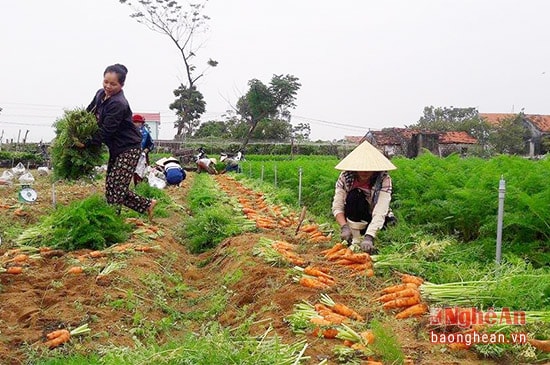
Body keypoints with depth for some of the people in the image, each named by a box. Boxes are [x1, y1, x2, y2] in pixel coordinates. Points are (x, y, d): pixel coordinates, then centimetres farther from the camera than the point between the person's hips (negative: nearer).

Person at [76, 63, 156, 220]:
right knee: (114, 188, 11)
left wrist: (85, 143, -22)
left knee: (114, 190, -10)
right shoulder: (100, 94, 4)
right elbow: (88, 112, 17)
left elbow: (106, 132, -24)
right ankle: (147, 204, 21)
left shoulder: (119, 104, -23)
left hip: (128, 149, -9)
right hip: (116, 149, 9)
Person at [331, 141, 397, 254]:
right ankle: (355, 238, -24)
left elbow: (380, 213, -37)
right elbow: (337, 207, -19)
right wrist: (344, 227, -37)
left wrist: (369, 237, -49)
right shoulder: (345, 176, -20)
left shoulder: (384, 179, -26)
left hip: (376, 221, 1)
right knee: (354, 196, -28)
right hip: (354, 218, -1)